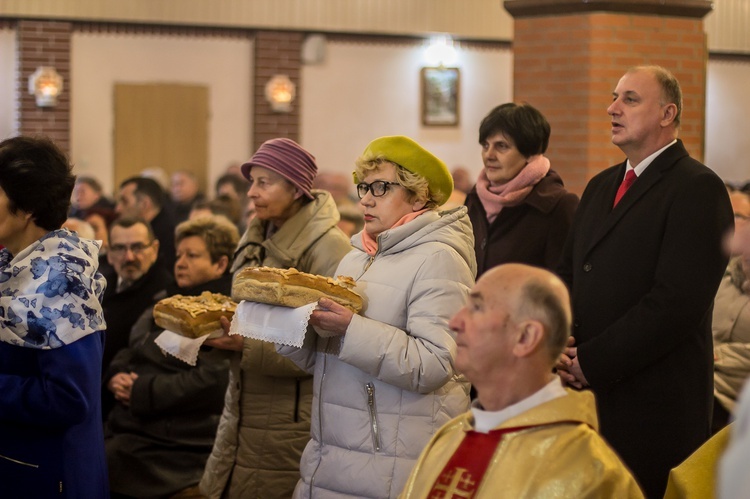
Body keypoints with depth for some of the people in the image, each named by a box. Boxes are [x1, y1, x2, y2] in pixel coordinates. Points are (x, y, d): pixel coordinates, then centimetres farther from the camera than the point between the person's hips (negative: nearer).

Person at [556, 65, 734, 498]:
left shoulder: (698, 189, -9)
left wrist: (591, 362, -16)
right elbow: (568, 273, 18)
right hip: (588, 392, 7)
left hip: (655, 403, -7)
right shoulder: (602, 186, 18)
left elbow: (678, 300, -18)